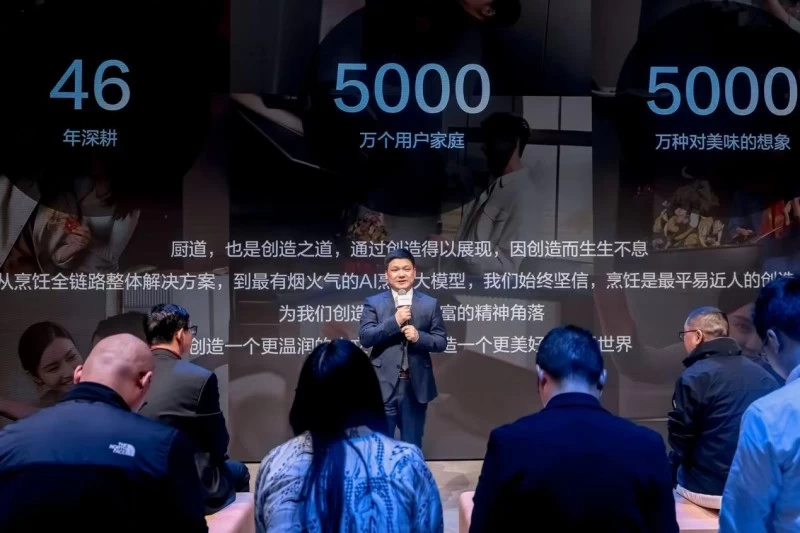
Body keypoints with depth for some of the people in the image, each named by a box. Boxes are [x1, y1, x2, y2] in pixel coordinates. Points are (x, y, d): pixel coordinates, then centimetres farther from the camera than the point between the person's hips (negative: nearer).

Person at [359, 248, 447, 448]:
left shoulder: (430, 304, 5)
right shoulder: (373, 303, 3)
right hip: (383, 386, -1)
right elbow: (364, 337, -8)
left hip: (416, 386, 1)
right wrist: (394, 321, -18)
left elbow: (441, 342, 3)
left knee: (413, 447, 12)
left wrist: (419, 337, -16)